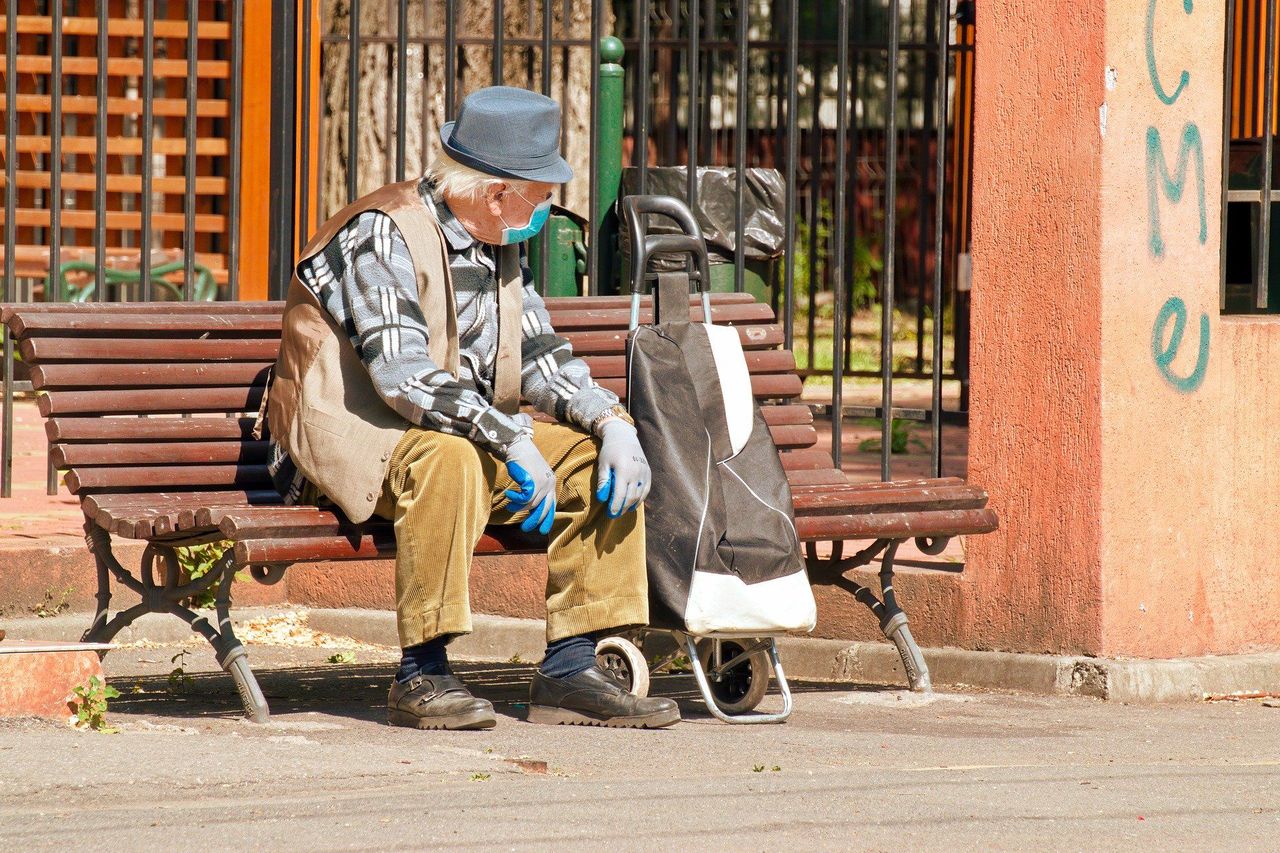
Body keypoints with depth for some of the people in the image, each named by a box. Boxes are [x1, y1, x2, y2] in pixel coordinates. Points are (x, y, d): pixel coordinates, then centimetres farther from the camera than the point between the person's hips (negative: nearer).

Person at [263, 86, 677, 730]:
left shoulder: (500, 244, 9)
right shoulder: (382, 235, -18)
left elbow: (539, 354, 12)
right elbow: (403, 373, -28)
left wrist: (610, 420, -7)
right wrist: (513, 440, -33)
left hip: (474, 432, 8)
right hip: (355, 439, -8)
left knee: (602, 454, -8)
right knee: (447, 457, -39)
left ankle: (569, 670, -8)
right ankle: (421, 676, -31)